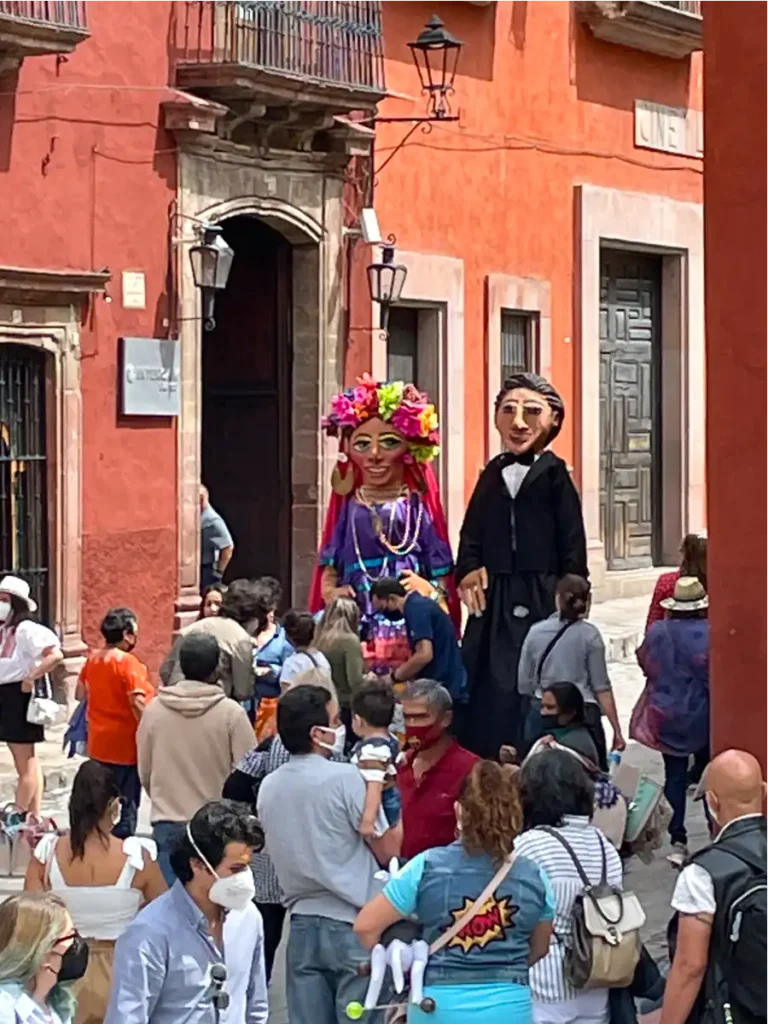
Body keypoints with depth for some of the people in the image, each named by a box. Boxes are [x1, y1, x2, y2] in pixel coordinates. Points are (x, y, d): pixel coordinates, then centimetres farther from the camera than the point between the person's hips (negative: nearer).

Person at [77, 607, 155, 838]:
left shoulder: (92, 660, 5)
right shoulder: (128, 663, -18)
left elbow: (81, 693, 16)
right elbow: (138, 704, -24)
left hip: (98, 747, 7)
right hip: (125, 748, -7)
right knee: (125, 808, 2)